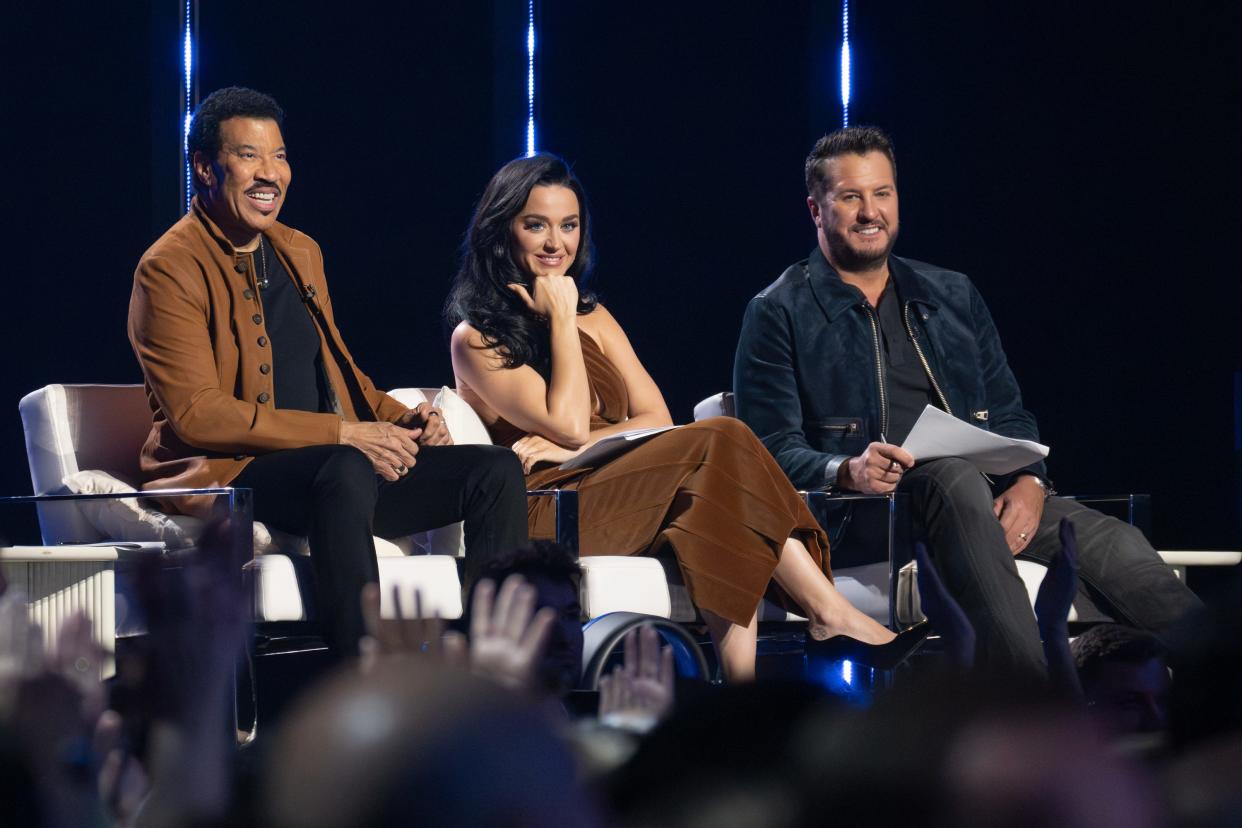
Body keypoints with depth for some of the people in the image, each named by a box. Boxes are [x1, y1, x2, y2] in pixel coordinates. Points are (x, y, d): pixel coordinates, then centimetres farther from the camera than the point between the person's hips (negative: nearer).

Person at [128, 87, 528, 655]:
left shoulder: (300, 252, 20)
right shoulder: (170, 268, -6)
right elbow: (196, 414, -16)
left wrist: (402, 419, 4)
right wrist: (341, 434, -20)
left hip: (341, 462, 8)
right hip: (224, 475, -8)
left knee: (497, 471, -9)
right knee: (346, 470, -39)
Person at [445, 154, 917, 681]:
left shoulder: (593, 318, 22)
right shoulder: (477, 338, 2)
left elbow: (656, 419, 9)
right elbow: (568, 424, -11)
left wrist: (574, 446, -8)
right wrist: (560, 318, -3)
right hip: (547, 514, -6)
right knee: (718, 443, -25)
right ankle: (831, 612, -26)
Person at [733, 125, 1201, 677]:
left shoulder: (953, 296, 23)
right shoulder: (778, 314, 8)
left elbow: (1008, 416, 20)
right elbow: (773, 450, -1)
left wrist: (1028, 481, -4)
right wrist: (847, 471, -23)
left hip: (988, 496, 5)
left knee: (1113, 543, -21)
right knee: (953, 478, -38)